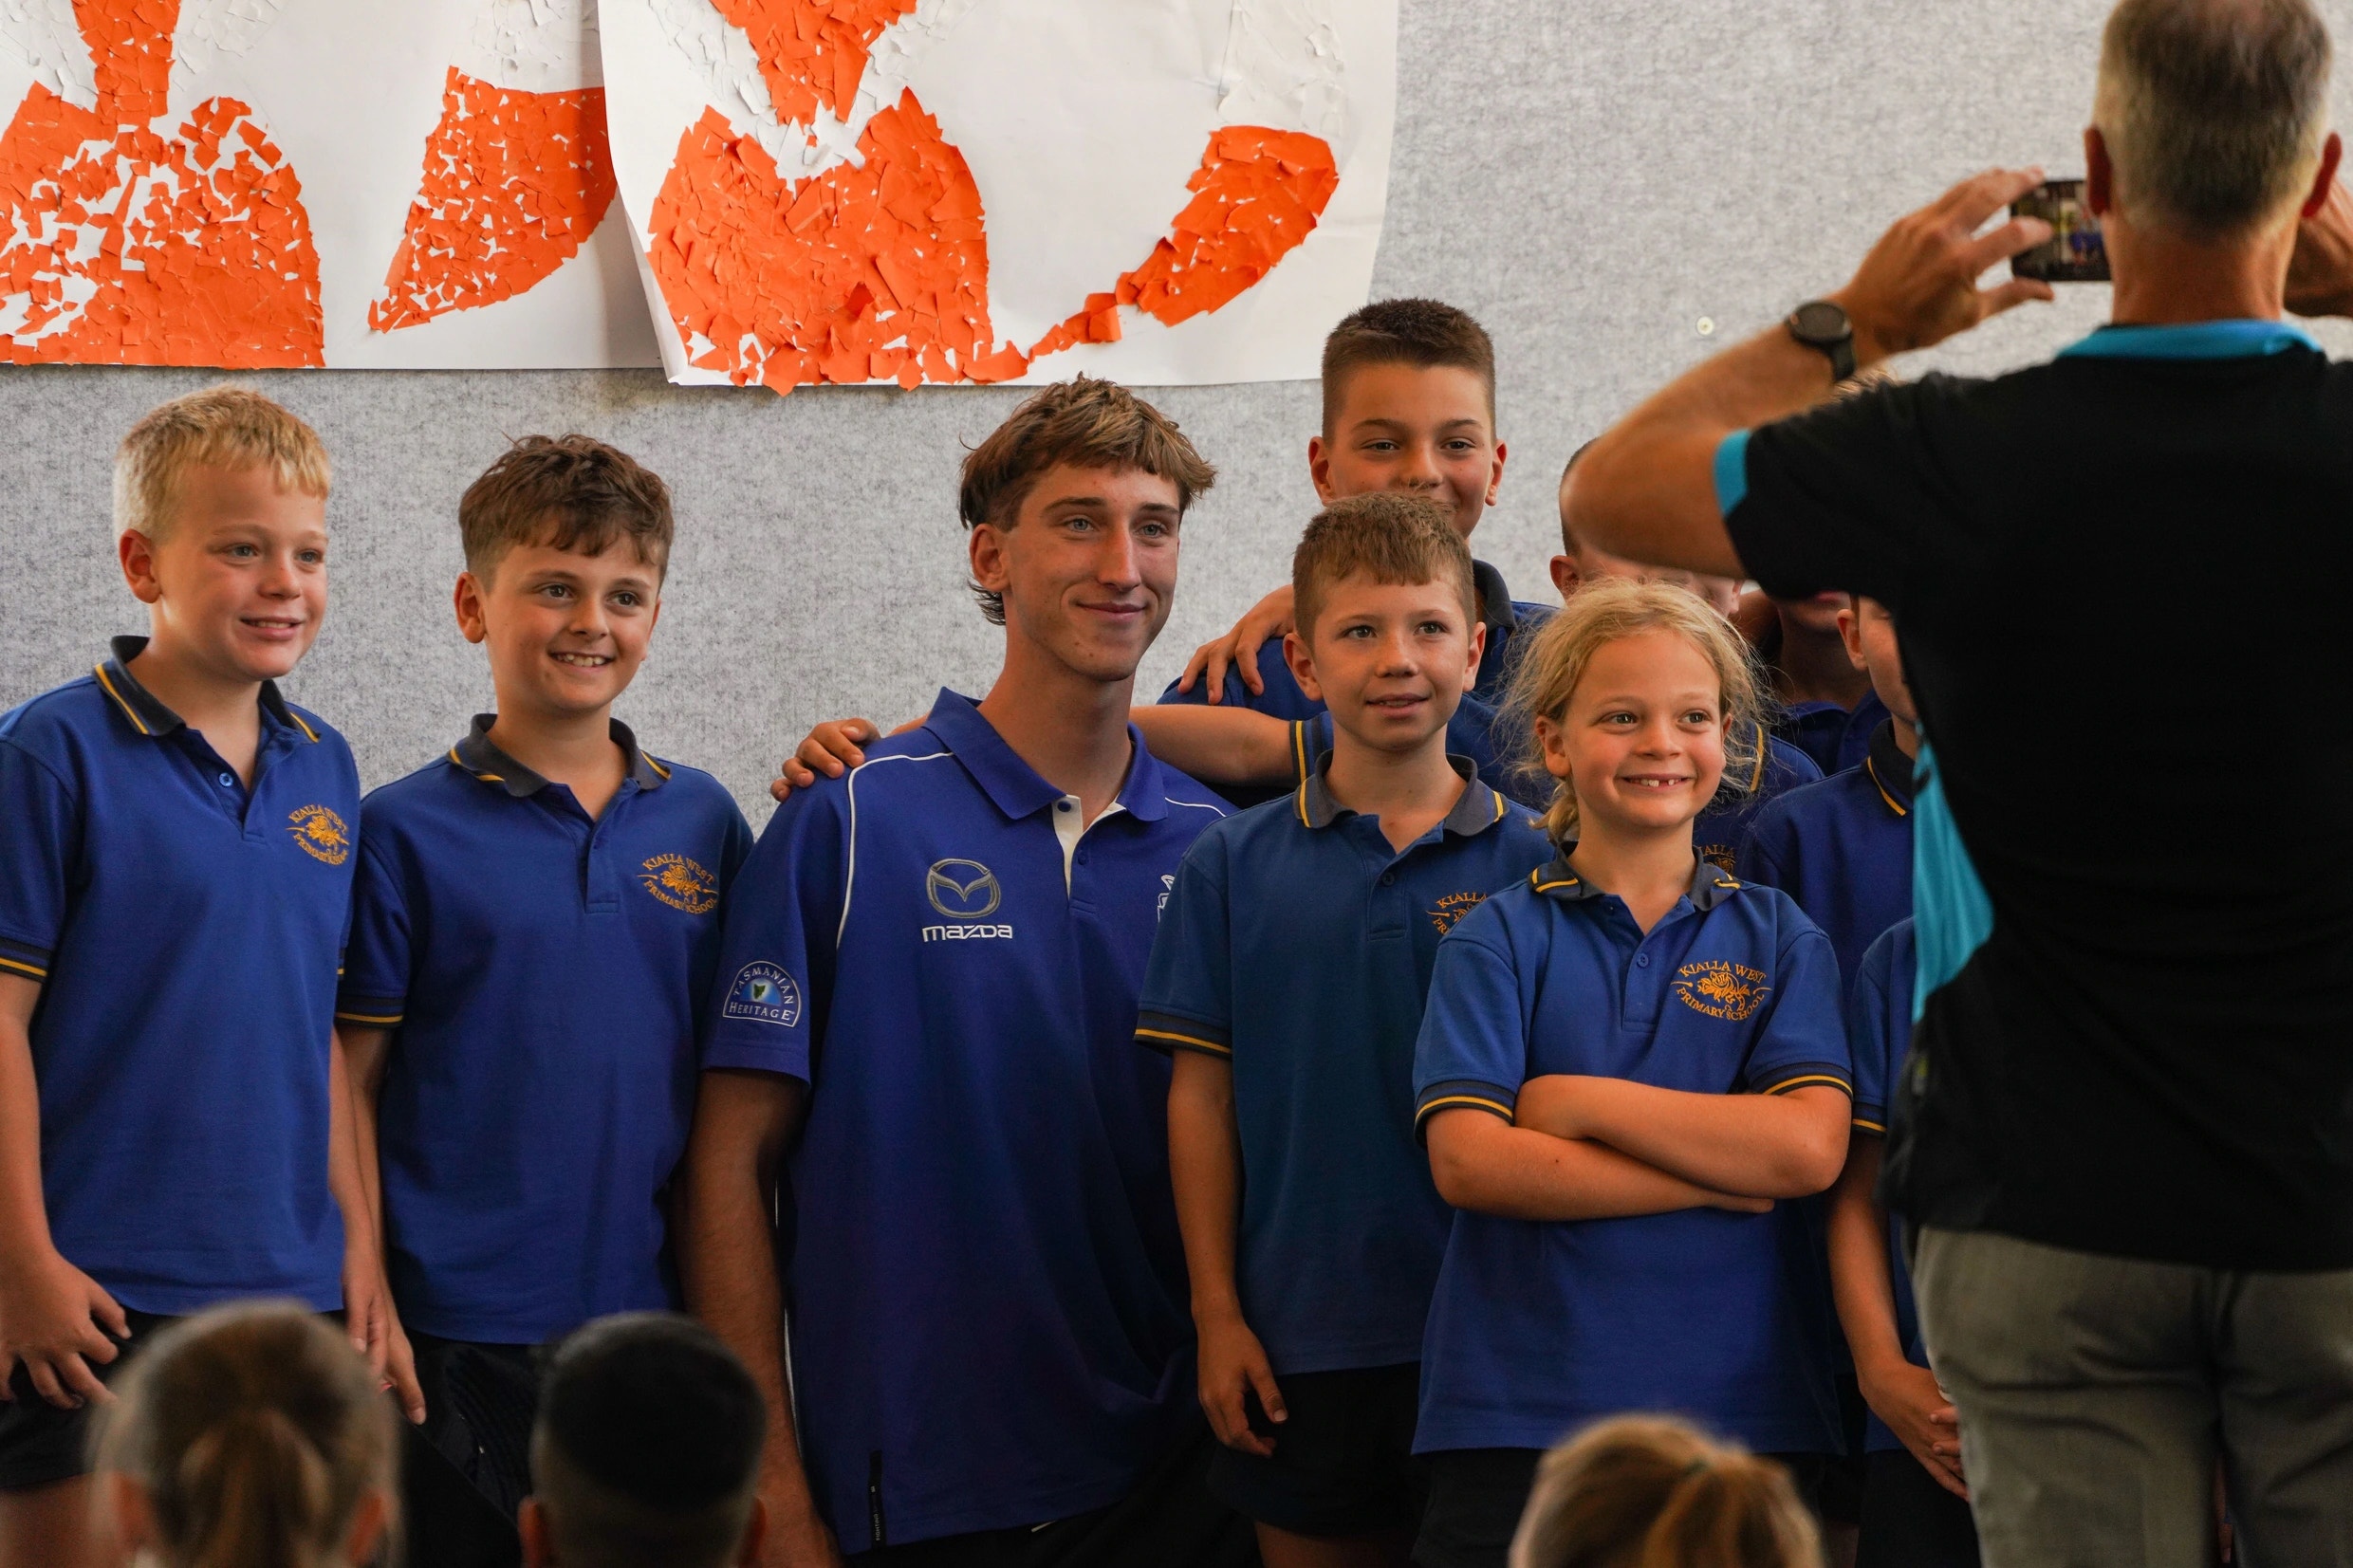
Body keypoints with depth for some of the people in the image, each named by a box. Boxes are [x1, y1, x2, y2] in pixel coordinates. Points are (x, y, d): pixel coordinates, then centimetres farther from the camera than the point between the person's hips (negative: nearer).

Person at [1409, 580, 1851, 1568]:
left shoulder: (1778, 939, 10)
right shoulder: (1498, 940, 6)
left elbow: (1809, 1148, -6)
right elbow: (1467, 1162, -8)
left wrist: (1584, 1102, -7)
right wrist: (1720, 1178, -9)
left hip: (1742, 1407, 1)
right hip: (1520, 1407, -1)